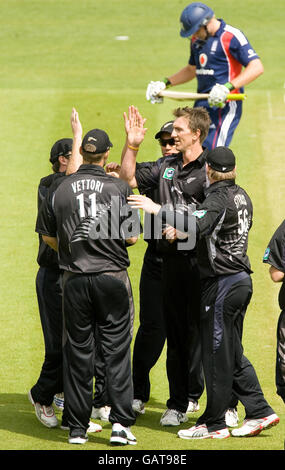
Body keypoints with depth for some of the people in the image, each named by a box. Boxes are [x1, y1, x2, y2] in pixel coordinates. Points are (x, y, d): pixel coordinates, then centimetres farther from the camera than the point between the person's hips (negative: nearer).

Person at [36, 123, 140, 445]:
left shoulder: (60, 190, 0)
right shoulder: (119, 188, -5)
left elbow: (48, 236, 8)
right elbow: (131, 237, -5)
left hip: (75, 279, 2)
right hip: (113, 277, -2)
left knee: (77, 351, 7)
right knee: (116, 349, 3)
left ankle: (77, 428, 9)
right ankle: (121, 422, -5)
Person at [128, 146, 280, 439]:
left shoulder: (218, 198, -15)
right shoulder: (241, 196, 12)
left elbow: (199, 225, -34)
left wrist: (157, 210, -36)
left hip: (221, 281, -9)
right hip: (241, 280, 9)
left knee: (216, 354, -1)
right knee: (232, 354, 16)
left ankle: (214, 423, 5)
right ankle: (259, 412, 16)